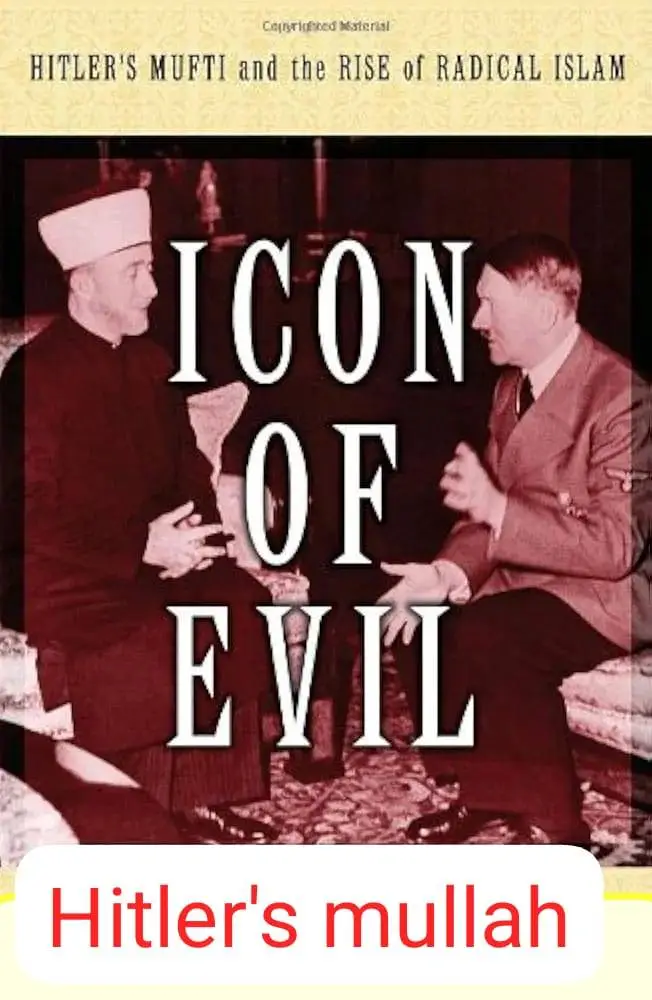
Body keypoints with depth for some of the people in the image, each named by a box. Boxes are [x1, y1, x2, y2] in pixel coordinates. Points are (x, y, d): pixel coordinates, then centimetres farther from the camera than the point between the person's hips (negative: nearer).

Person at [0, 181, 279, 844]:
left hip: (150, 552, 7)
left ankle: (204, 798, -3)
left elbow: (187, 467, 14)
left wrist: (186, 536, -8)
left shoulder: (147, 361, 9)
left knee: (242, 607, -13)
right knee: (148, 646, -28)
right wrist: (143, 548, -23)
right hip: (57, 578, -7)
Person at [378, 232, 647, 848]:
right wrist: (450, 571, -14)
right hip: (526, 574, 8)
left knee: (486, 636, -30)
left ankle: (552, 824, -14)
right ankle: (481, 789, 6)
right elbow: (490, 509, 6)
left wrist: (497, 510, -31)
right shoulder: (512, 386, 7)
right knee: (412, 615, -10)